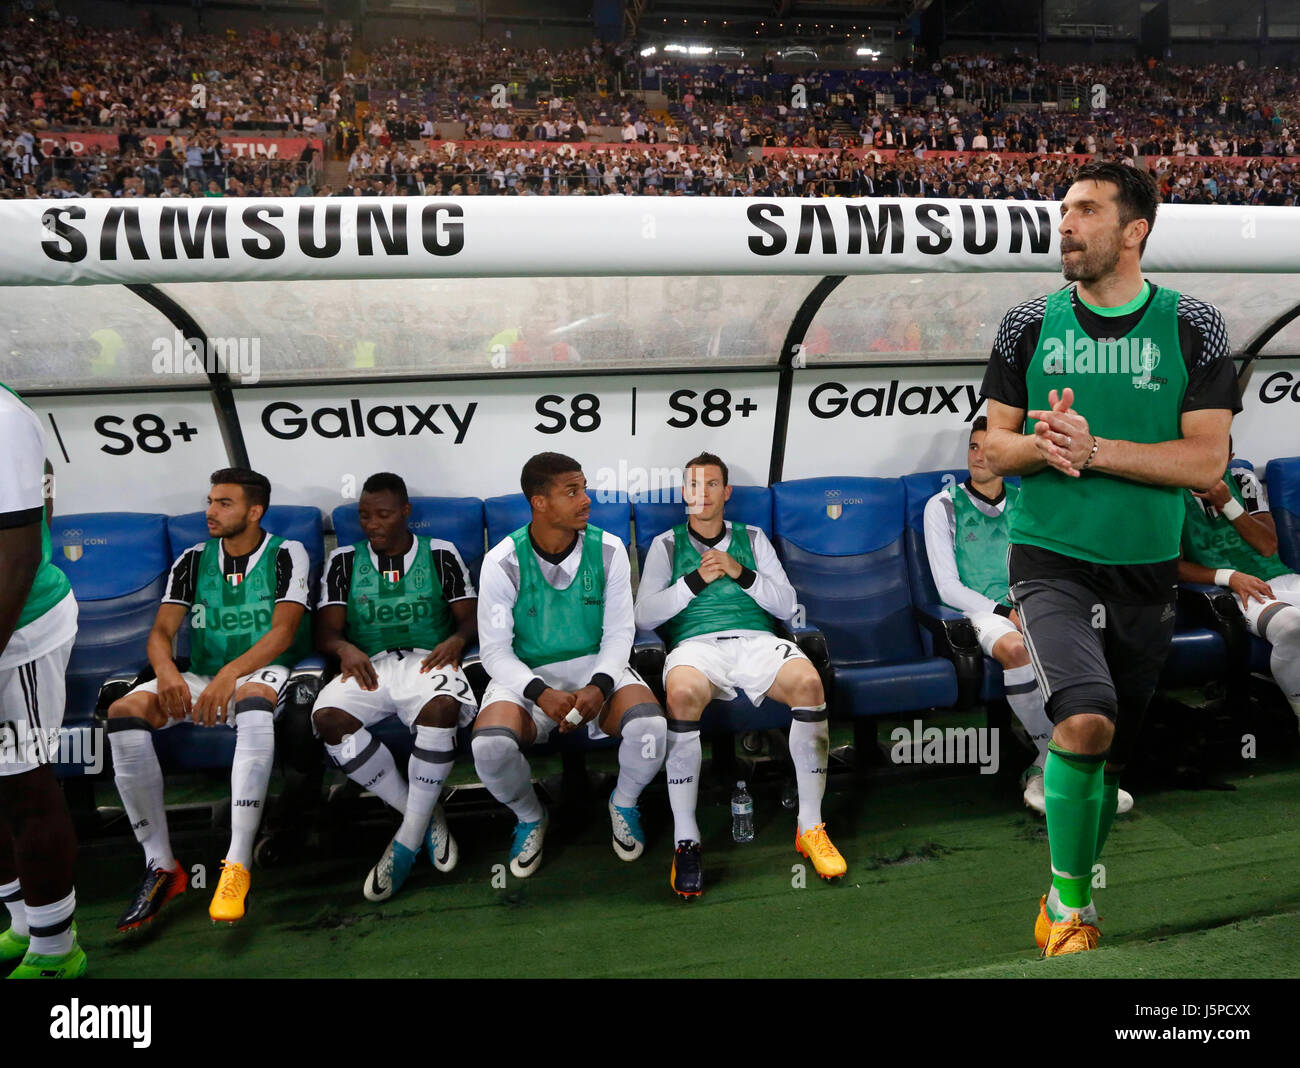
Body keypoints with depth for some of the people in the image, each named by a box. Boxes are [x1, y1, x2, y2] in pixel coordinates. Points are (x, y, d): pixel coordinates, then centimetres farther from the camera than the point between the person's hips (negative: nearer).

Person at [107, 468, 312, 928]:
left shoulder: (285, 554, -1)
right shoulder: (192, 561, 12)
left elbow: (283, 631, -13)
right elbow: (161, 632, 4)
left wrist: (230, 674, -28)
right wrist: (166, 671, -20)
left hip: (262, 671, -4)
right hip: (199, 678, 5)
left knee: (252, 703, -41)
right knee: (124, 712, -24)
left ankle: (237, 866, -39)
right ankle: (161, 865, -17)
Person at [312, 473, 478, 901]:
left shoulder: (441, 554, 12)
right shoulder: (344, 560, 16)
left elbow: (472, 617, 8)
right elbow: (326, 629, 9)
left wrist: (457, 639, -15)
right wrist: (345, 648, -15)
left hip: (427, 659, -2)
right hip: (369, 666, 2)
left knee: (441, 706, -39)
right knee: (328, 717, -32)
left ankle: (408, 839, -24)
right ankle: (426, 815, -16)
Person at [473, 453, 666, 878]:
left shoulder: (608, 550, -6)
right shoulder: (503, 561, -11)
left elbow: (619, 631, -1)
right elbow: (495, 650, -9)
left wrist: (599, 686, -20)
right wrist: (541, 693, -25)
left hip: (596, 664, 1)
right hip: (526, 674, -1)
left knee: (650, 725, -29)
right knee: (490, 746, -31)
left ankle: (624, 803, 8)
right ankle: (529, 816, 6)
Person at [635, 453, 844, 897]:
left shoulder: (752, 538, 24)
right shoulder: (666, 545, 20)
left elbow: (787, 605, 15)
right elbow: (644, 616, 7)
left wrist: (742, 573, 0)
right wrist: (697, 580, -2)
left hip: (756, 639, 2)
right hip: (696, 644, -1)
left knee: (808, 681, -33)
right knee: (682, 693, -39)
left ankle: (810, 826, -21)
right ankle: (685, 842, -30)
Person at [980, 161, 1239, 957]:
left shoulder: (1193, 326, 1)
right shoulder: (1031, 323, 4)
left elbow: (1207, 460, -6)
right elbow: (995, 446, 6)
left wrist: (1094, 450, -18)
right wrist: (1043, 445, -16)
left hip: (1146, 572, 2)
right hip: (1051, 561, -1)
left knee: (1111, 757, 13)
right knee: (1084, 721, -25)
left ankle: (1070, 903, 37)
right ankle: (1069, 902, -1)